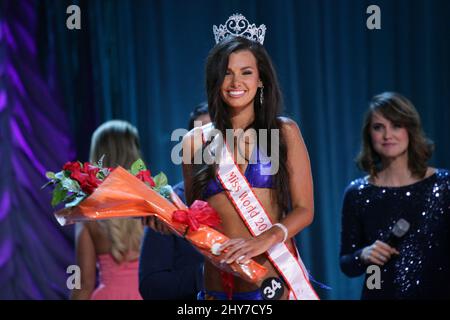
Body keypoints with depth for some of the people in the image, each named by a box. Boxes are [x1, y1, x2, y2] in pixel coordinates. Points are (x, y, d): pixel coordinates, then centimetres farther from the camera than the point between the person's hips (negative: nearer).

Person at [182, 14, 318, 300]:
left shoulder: (284, 132, 1)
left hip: (275, 277, -2)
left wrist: (265, 239, -19)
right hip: (217, 284, 2)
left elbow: (304, 209, -2)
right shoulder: (196, 141, 6)